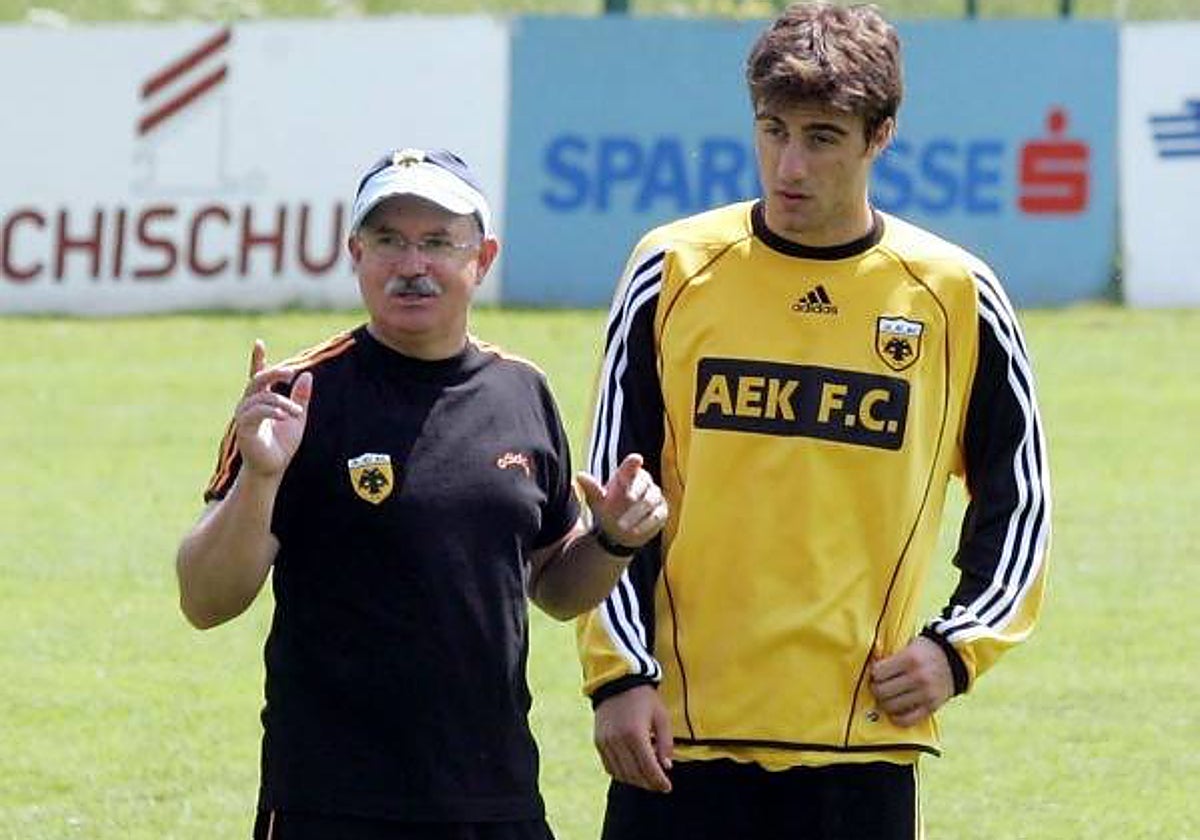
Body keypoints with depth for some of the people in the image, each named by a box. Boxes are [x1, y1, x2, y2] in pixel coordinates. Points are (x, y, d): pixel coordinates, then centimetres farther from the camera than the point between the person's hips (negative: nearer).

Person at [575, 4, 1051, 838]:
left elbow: (1017, 498, 13)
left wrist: (959, 646, 0)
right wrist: (619, 673, -2)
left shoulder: (956, 297, 2)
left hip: (867, 735, 0)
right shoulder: (673, 274, 2)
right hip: (680, 728, 0)